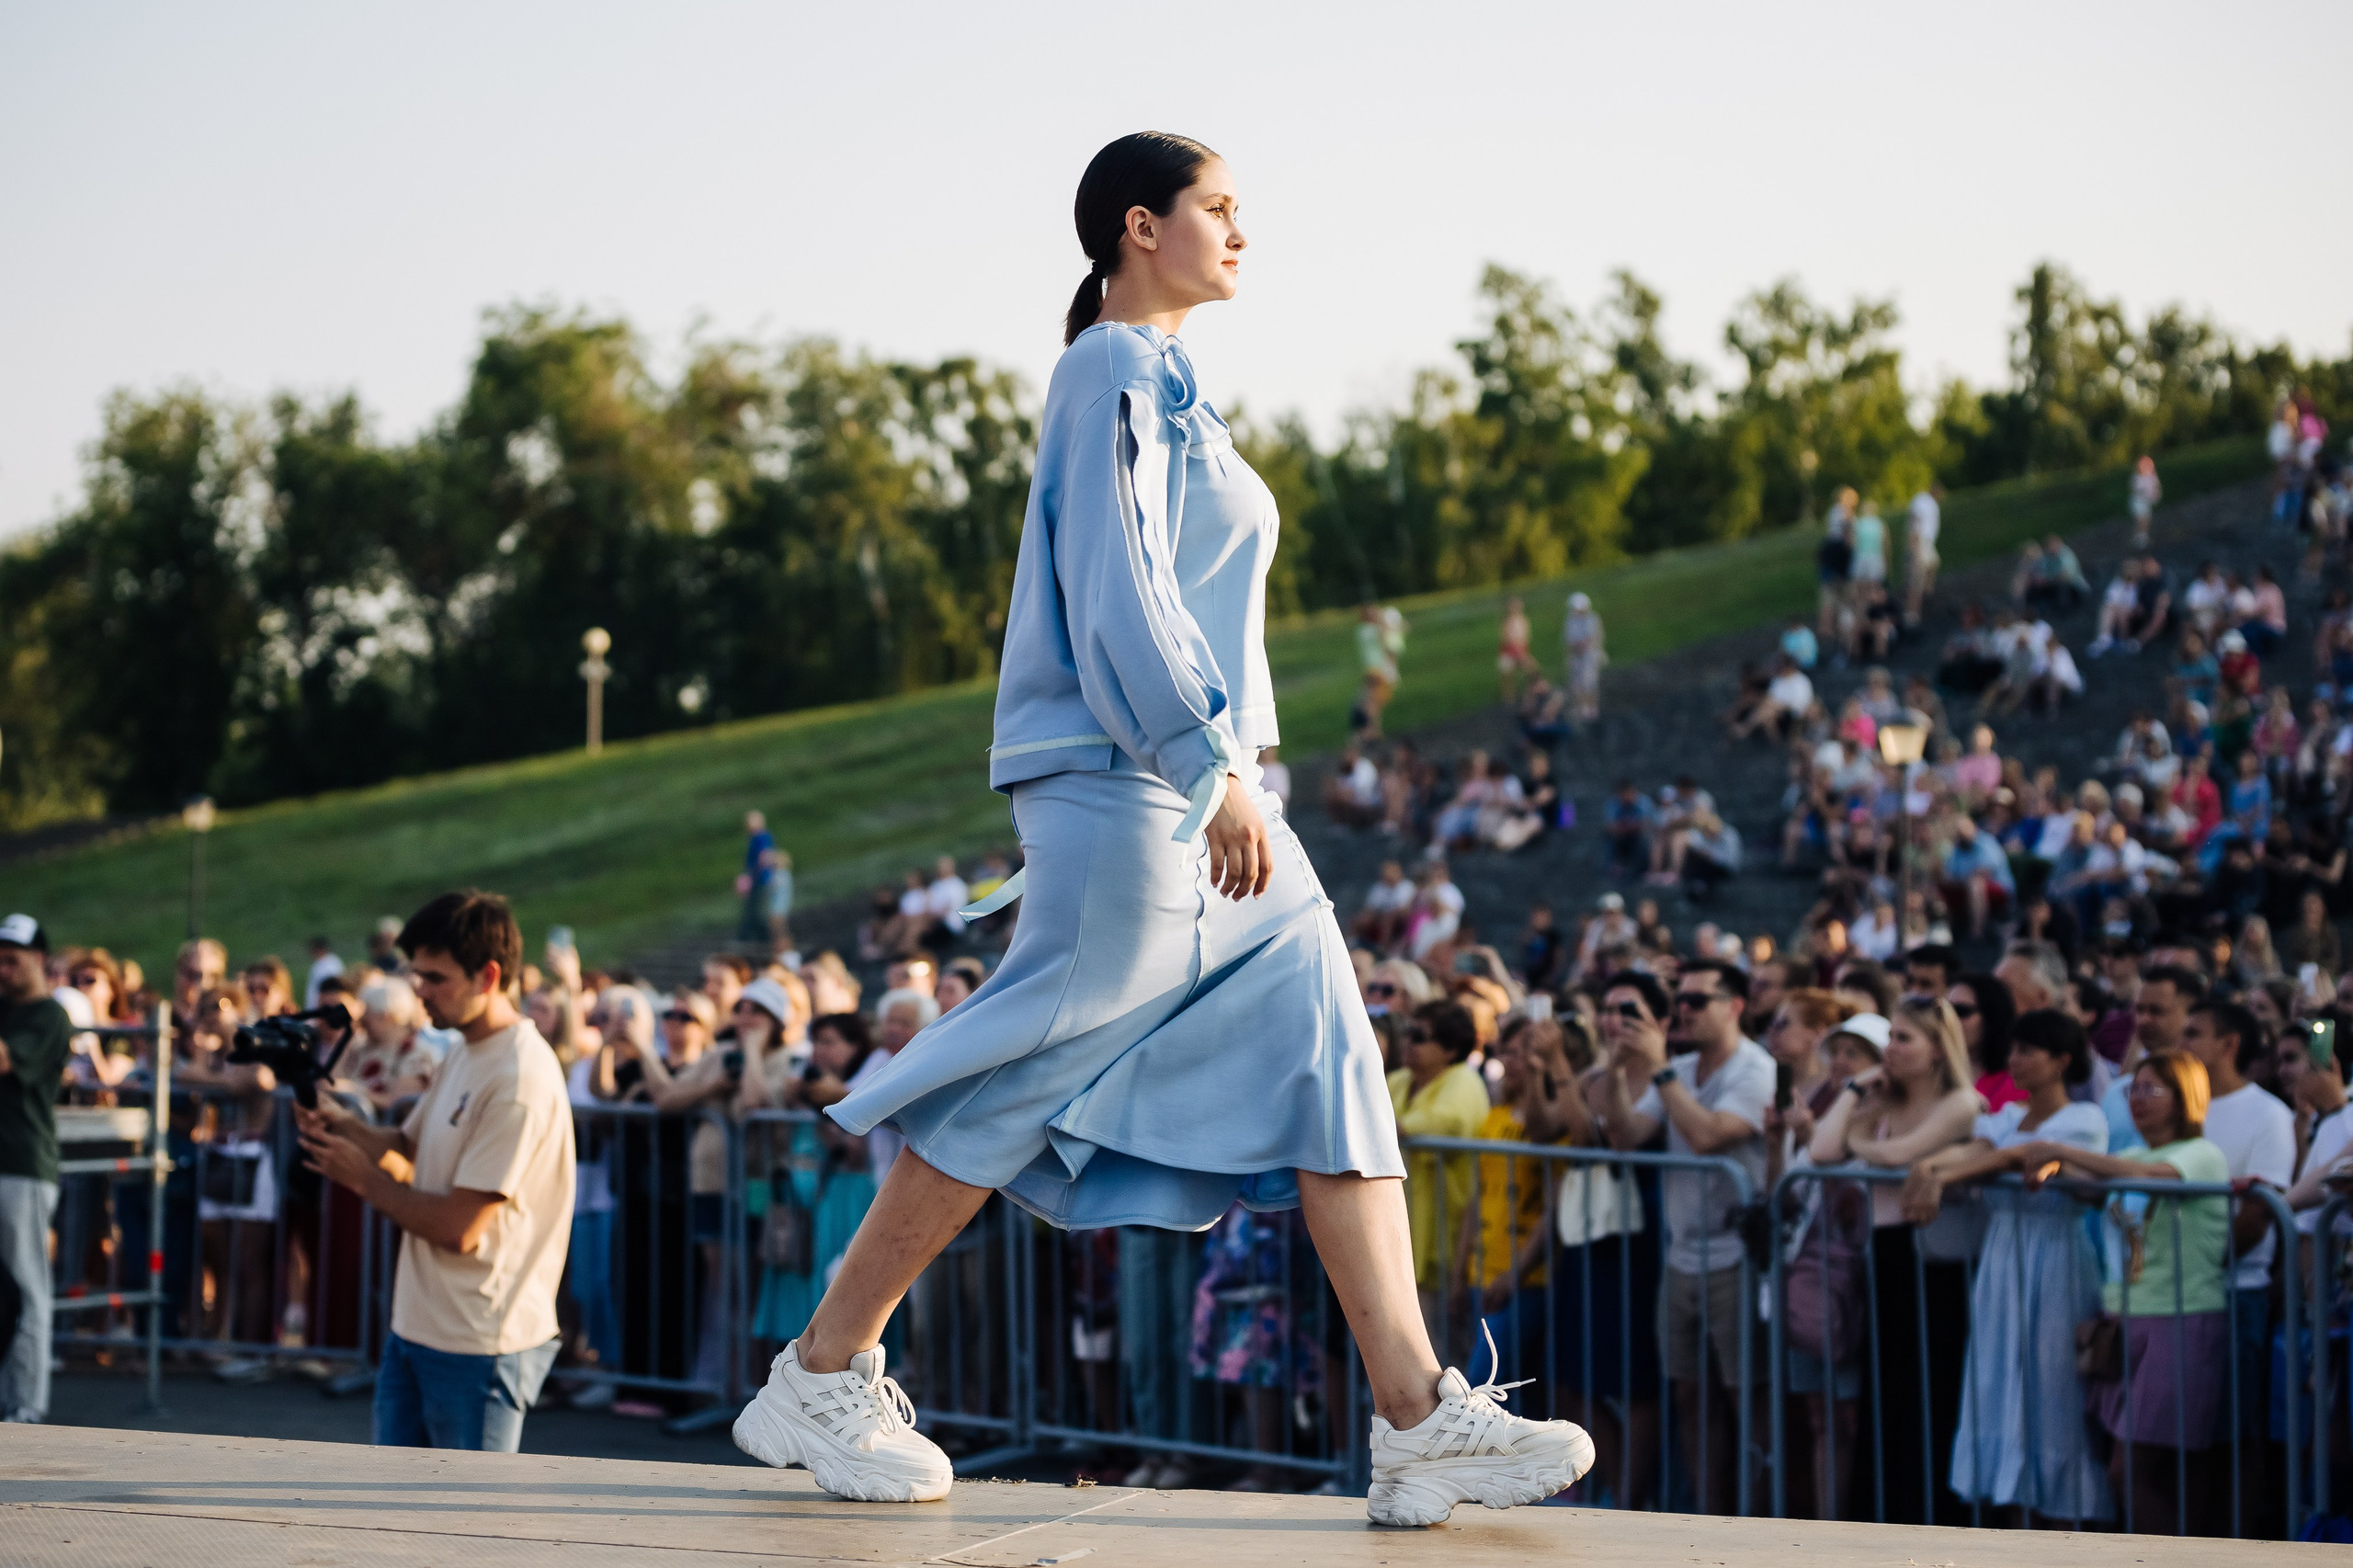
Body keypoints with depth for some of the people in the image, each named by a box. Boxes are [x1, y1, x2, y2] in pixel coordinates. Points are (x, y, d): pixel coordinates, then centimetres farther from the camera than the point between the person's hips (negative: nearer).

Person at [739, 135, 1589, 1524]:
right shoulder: (1115, 376, -8)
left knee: (1326, 1061, 1)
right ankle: (821, 1378, 5)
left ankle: (1420, 1420, -4)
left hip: (1195, 781, 10)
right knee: (1029, 1083, -6)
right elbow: (1116, 592, -17)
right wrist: (1213, 770, -22)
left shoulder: (1164, 383, 21)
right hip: (1124, 782, -10)